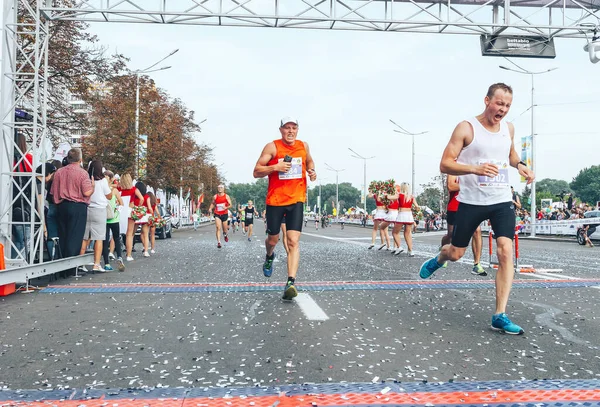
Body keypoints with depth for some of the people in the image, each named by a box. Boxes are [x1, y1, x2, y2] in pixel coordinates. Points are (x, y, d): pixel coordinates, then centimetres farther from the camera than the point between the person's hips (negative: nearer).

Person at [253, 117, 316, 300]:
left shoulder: (303, 146, 7)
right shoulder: (272, 147, -6)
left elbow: (309, 161, 29)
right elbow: (256, 172, -7)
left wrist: (311, 171, 7)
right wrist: (275, 167, -23)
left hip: (296, 200, 2)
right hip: (275, 200, -1)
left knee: (293, 241, -11)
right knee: (273, 239, 12)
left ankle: (291, 282, -14)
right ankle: (269, 257, 48)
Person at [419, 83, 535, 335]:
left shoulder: (509, 128, 6)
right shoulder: (466, 128, -11)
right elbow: (444, 165, -16)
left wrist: (520, 165, 6)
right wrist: (475, 168, -31)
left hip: (502, 201, 4)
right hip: (471, 202, -3)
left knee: (506, 251, -13)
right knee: (456, 253, 8)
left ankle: (500, 316, -7)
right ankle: (437, 261, 47)